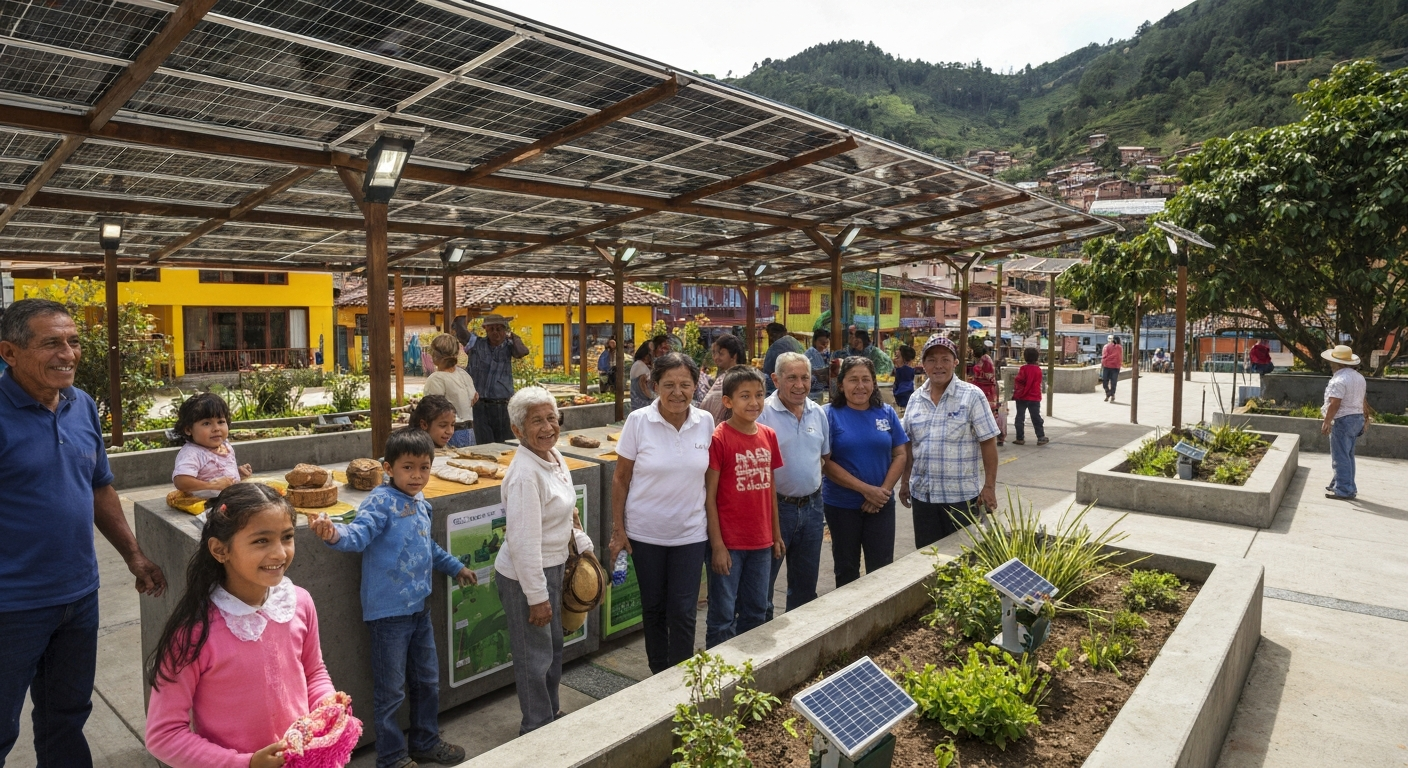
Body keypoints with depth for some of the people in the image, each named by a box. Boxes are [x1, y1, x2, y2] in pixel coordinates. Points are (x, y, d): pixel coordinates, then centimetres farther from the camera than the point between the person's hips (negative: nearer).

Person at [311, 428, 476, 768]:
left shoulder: (421, 504, 8)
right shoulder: (381, 501, -16)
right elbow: (359, 532, -33)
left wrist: (455, 566, 35)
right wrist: (335, 533, -54)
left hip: (419, 607, 8)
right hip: (389, 610, -8)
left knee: (427, 679, 20)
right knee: (391, 689, 5)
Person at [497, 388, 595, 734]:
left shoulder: (554, 456, 0)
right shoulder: (525, 474, -27)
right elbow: (523, 542, -27)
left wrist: (583, 544, 16)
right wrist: (537, 596, -23)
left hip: (552, 567, 9)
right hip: (525, 576, -9)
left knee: (553, 645, 24)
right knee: (534, 656, 8)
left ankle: (552, 713, 44)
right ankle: (537, 728, 28)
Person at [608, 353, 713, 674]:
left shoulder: (705, 422, -5)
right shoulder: (638, 421, -11)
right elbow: (621, 479, -5)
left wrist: (714, 523, 7)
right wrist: (618, 529, -5)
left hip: (690, 533, 1)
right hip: (646, 534, -1)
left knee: (683, 612, 3)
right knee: (653, 608, 15)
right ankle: (658, 676, 35)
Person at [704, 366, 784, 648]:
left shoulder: (768, 436, 4)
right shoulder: (719, 439, -13)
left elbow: (770, 488, 12)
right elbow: (709, 496, -12)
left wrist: (776, 535, 12)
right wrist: (717, 545, -13)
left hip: (761, 542, 6)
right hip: (728, 543, -6)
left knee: (756, 612, 18)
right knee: (723, 616, 6)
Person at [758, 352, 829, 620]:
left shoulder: (818, 413, 5)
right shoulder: (763, 413, -13)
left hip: (812, 506, 6)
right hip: (776, 507, -6)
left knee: (805, 585, 18)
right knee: (763, 581, 5)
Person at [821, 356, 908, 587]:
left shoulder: (887, 413, 3)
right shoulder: (830, 414, -8)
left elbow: (899, 455, 2)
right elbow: (825, 463, -13)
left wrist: (883, 490, -12)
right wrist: (865, 489, -17)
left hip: (882, 505, 2)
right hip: (841, 505, -2)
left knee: (882, 569, 6)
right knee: (846, 569, 13)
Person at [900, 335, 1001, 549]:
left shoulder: (972, 396, -7)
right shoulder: (916, 398, 6)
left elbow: (988, 443, -8)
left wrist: (989, 487, -11)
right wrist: (905, 481, 11)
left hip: (962, 495, -4)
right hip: (922, 494, 4)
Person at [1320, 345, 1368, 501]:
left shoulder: (1339, 380, -19)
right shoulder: (1359, 377, 12)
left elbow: (1334, 404, -23)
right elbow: (1363, 400, 18)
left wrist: (1326, 422, -21)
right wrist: (1365, 418, 26)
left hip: (1343, 420, -10)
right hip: (1357, 418, 10)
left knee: (1340, 457, -4)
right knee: (1347, 455, 18)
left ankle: (1344, 490, -3)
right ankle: (1346, 486, 26)